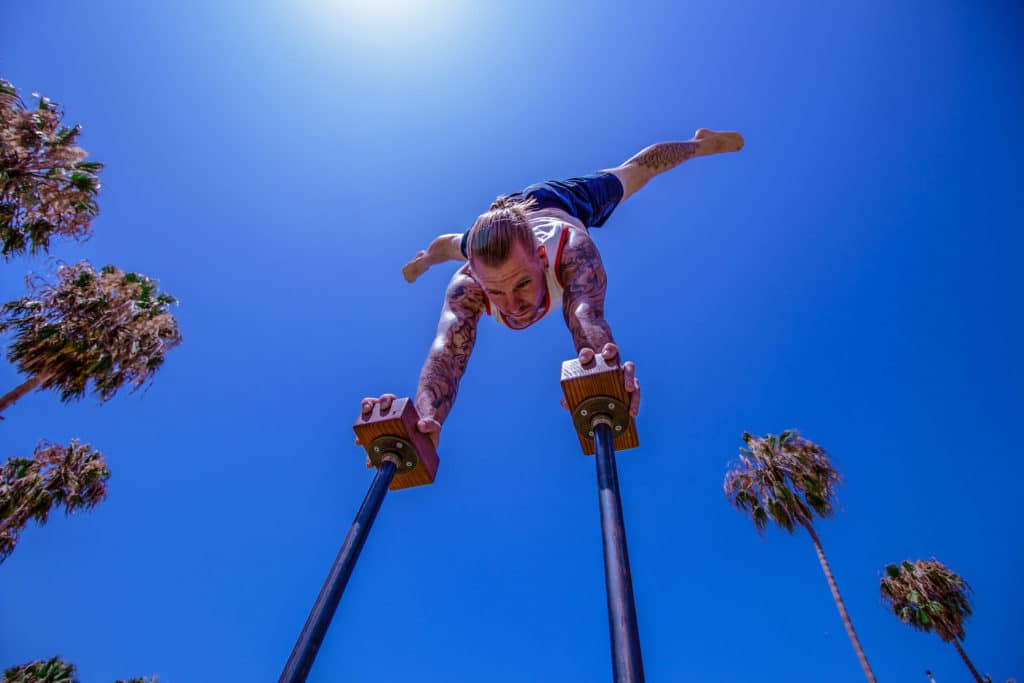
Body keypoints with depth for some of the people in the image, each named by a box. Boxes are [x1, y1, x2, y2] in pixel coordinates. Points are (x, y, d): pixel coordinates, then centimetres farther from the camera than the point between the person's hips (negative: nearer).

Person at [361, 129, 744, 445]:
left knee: (629, 173, 26)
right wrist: (426, 417, -81)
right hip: (507, 211, 1)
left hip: (563, 204, 0)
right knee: (458, 245, 35)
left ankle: (701, 142, 57)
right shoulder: (466, 287, -47)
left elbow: (587, 313, -66)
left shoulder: (572, 248, -52)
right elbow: (447, 352, -59)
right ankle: (426, 254, 74)